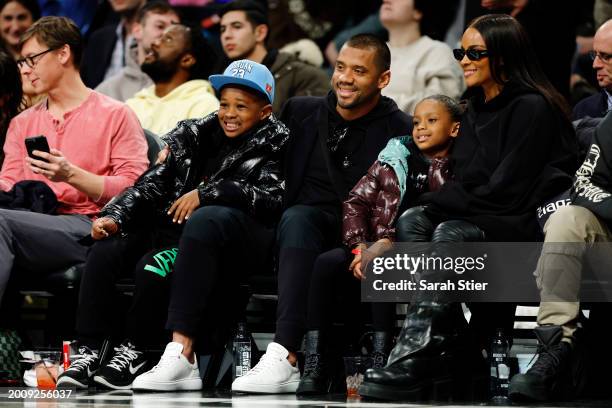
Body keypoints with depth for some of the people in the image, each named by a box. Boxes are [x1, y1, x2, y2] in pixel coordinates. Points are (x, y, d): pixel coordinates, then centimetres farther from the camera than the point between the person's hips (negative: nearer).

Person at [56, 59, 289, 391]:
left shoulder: (274, 144, 2)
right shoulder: (194, 134, 16)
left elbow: (270, 197, -15)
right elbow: (152, 183, 11)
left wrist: (205, 194, -17)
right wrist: (116, 216, -7)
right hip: (179, 232, 6)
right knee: (107, 247, -19)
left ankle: (133, 351, -32)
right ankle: (90, 353, -16)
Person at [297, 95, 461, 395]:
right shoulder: (393, 160, 18)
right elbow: (356, 201, 13)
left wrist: (387, 245, -19)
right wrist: (359, 246, -4)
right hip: (373, 251, 5)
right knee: (326, 263, -22)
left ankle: (380, 363, -34)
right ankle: (314, 366, -25)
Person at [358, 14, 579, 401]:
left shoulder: (532, 108, -10)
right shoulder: (477, 109, 17)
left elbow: (506, 190, -16)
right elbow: (463, 182, 17)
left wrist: (440, 201, -10)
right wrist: (435, 203, -5)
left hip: (527, 225, -8)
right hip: (479, 218, 8)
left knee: (451, 235, -33)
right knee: (412, 220, -18)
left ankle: (409, 364, -40)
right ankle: (453, 350, -26)